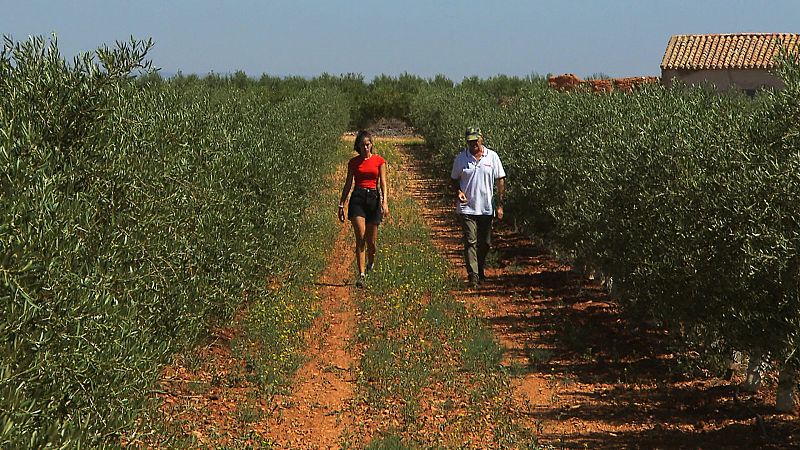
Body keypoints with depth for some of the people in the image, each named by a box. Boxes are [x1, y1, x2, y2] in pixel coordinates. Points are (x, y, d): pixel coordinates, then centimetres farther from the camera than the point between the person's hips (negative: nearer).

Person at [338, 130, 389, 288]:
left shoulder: (379, 161, 5)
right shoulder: (353, 162, 8)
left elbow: (383, 182, -1)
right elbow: (348, 184, 13)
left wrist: (385, 201, -15)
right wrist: (341, 205, 11)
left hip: (374, 198, 0)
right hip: (357, 198, 0)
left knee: (371, 241, 5)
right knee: (360, 238, -14)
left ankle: (371, 262, 38)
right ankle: (361, 274, -14)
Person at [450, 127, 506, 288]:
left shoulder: (492, 157, 0)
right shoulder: (460, 158, 0)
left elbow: (500, 181, 3)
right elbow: (454, 180, 10)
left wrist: (500, 205, -2)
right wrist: (458, 192, -11)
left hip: (487, 208, 2)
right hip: (467, 208, -1)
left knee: (485, 243, 12)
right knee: (470, 242, -10)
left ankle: (481, 271, 33)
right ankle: (473, 276, -11)